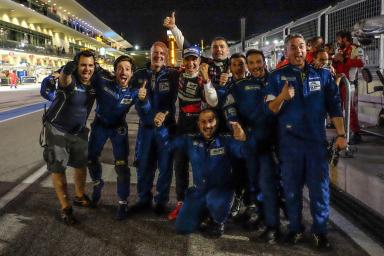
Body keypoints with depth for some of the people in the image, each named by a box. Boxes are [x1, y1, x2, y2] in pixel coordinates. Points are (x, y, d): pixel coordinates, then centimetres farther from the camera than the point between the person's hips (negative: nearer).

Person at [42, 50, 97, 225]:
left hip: (79, 130, 5)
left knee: (82, 164, 17)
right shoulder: (69, 80, -26)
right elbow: (64, 79, -51)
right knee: (58, 169, 1)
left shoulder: (95, 83, -9)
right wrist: (67, 70, -74)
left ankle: (80, 197, 39)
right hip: (57, 130, -5)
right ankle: (65, 207, 14)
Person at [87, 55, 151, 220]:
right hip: (100, 124, 1)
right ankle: (97, 185, 46)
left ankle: (123, 202, 9)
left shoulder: (134, 91, -24)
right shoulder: (102, 80, -28)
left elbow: (144, 110, -35)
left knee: (121, 165, -7)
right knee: (91, 158, 14)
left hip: (119, 127, -1)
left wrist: (142, 99, -57)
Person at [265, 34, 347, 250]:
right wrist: (281, 97, -25)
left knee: (320, 187, 4)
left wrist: (341, 134, 0)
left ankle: (320, 231, 16)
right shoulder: (278, 77, 2)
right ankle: (295, 228, 22)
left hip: (316, 139, 1)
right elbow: (271, 109, -5)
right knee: (292, 187, 8)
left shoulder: (323, 75, 6)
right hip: (289, 141, 0)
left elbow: (335, 106, 5)